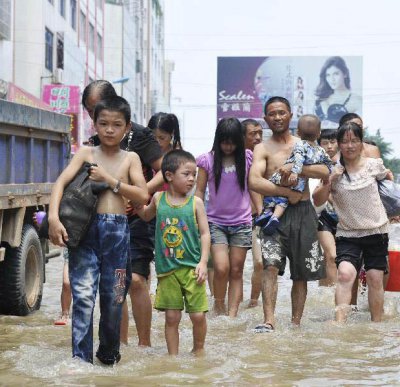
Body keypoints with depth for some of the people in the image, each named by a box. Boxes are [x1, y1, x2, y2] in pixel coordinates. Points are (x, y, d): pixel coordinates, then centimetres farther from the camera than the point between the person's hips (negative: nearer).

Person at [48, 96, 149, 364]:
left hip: (117, 230, 1)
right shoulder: (86, 153, 7)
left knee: (113, 297, 9)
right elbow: (61, 183, -5)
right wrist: (53, 217, -20)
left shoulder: (130, 158, 9)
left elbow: (143, 196, -3)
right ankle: (81, 358, -7)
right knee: (83, 295, -10)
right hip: (86, 228, -1)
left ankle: (109, 352, 29)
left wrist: (109, 180, -8)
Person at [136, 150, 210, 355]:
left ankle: (198, 351, 25)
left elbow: (205, 234, -1)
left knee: (198, 315, 0)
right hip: (167, 268, 1)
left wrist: (203, 262, -8)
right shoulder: (158, 199, 3)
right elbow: (146, 216, 26)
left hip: (192, 268, -1)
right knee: (171, 317, 5)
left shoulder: (195, 202, -1)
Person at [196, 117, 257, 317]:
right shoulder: (207, 160, 0)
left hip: (241, 222, 2)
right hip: (216, 221, -2)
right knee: (222, 268, -15)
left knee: (236, 271, 2)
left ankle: (232, 314, 6)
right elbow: (199, 191, 4)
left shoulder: (246, 158, 4)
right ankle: (219, 305, 9)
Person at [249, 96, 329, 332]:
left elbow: (325, 172, -3)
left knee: (301, 273, 6)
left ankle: (296, 323, 16)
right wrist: (288, 192, -15)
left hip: (303, 213, 3)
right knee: (271, 265, -19)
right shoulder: (263, 149, 4)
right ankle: (269, 321, -23)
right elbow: (254, 182, -13)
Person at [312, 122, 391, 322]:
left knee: (375, 279, 4)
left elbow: (388, 177, 21)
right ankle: (340, 323, -28)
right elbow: (318, 201, -6)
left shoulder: (374, 164, -1)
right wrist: (329, 181, -19)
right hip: (347, 234, -1)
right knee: (345, 273, -22)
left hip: (376, 231, 1)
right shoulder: (333, 171, -2)